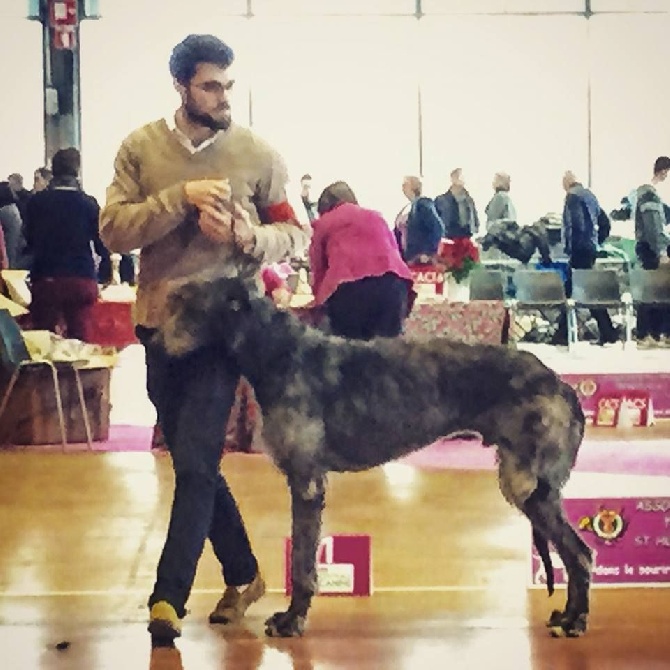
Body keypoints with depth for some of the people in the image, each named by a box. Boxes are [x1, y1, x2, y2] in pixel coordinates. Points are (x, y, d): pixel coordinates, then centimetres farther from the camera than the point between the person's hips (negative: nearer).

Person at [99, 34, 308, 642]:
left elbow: (297, 237, 1)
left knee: (195, 465, -10)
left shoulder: (259, 154, -3)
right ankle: (243, 574, 29)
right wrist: (180, 198, -20)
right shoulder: (140, 148, 1)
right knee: (195, 464, 13)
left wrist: (248, 234, -19)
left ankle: (168, 596, -4)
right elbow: (113, 230, -8)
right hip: (159, 325, 3)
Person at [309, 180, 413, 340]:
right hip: (392, 281, 3)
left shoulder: (323, 223, 25)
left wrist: (320, 298, 39)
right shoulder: (376, 217, 34)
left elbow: (318, 269, 24)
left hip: (348, 287, -3)